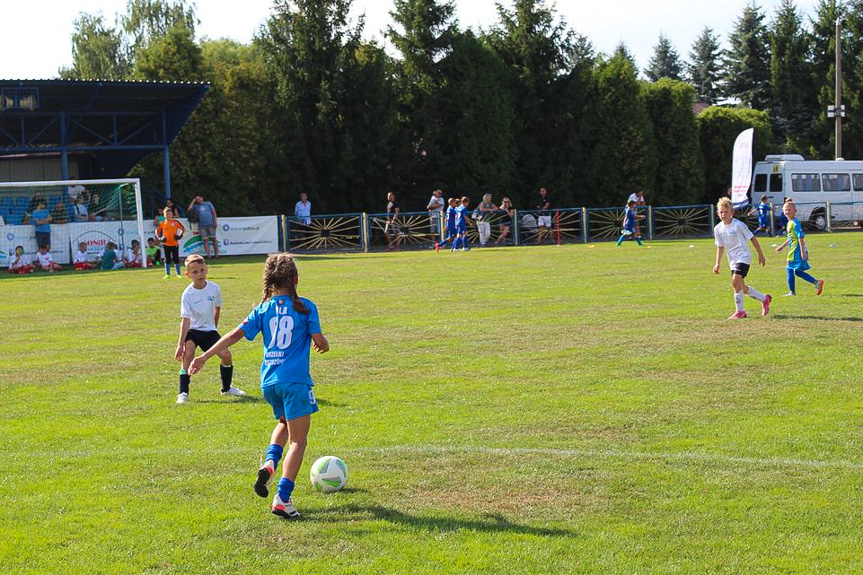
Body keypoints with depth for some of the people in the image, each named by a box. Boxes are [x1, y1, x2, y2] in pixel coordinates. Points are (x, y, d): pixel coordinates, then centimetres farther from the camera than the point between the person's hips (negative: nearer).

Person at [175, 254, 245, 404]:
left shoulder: (215, 289, -7)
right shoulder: (187, 294, -17)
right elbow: (185, 320, -19)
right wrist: (181, 344, -21)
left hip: (209, 330, 3)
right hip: (192, 331, -3)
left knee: (226, 355, -9)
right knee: (188, 355, -26)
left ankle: (226, 388, 15)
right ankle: (183, 393, -17)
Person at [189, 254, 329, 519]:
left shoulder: (262, 310, 6)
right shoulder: (305, 307, -2)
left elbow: (236, 334, -2)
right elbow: (319, 340, -4)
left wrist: (205, 356, 0)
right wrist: (323, 345, 21)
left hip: (269, 380, 5)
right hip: (295, 380, -5)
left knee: (285, 423, 30)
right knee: (298, 440, -1)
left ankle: (269, 464, 5)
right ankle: (282, 497, -13)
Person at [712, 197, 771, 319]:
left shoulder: (738, 225, -12)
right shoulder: (718, 229, 4)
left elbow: (752, 238, -4)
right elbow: (720, 247, 12)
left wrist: (760, 255, 1)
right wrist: (717, 263, 3)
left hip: (743, 257, -7)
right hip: (733, 260, 7)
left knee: (735, 282, -21)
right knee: (742, 287, 9)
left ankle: (740, 311, -12)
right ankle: (764, 299, 31)